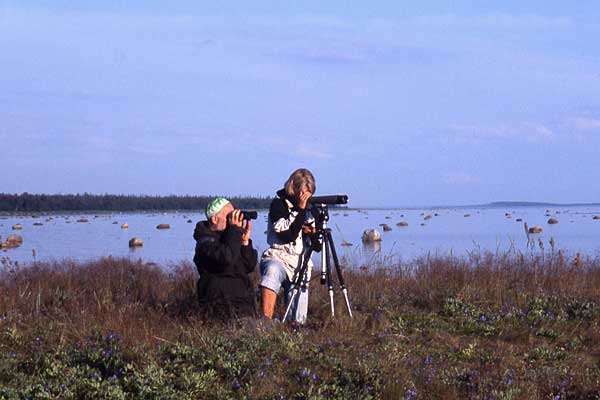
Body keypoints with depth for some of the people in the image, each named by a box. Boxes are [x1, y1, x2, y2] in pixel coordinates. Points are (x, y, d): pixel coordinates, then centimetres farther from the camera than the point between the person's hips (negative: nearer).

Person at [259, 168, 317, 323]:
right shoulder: (279, 204, -2)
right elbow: (287, 235, -18)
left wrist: (313, 232, -5)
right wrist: (300, 209, -18)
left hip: (301, 265, 5)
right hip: (279, 257, -5)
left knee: (298, 320, -3)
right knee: (272, 271, -43)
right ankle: (265, 321, -47)